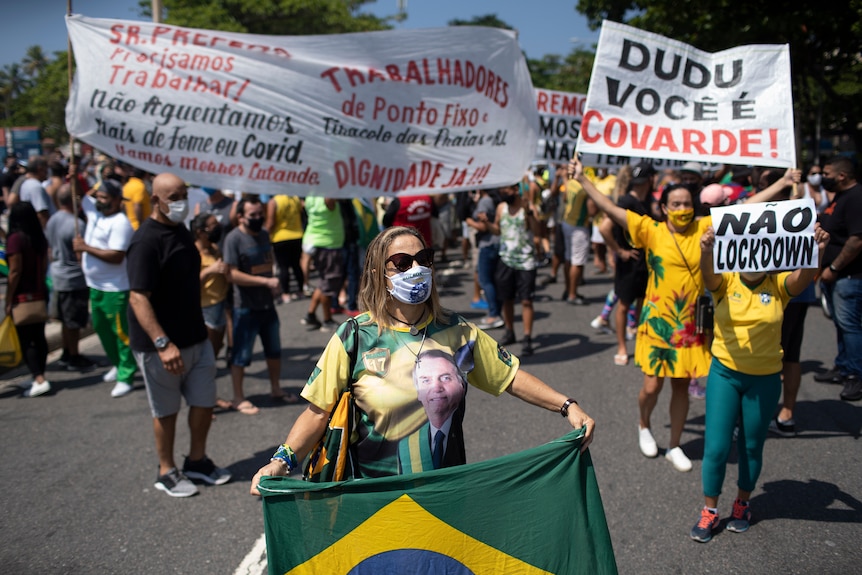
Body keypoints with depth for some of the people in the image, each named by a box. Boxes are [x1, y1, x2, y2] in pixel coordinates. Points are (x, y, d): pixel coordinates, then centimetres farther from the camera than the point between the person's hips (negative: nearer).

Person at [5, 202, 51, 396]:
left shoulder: (15, 238, -15)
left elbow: (15, 272, -16)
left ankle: (40, 380, -8)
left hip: (23, 296, -7)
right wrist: (39, 284, 19)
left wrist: (9, 301, -10)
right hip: (40, 294, 7)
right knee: (39, 337, 12)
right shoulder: (40, 238, 5)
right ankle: (39, 377, 19)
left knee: (26, 340, -2)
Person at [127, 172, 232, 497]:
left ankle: (197, 461, 32)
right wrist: (163, 343, -34)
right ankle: (167, 472, 26)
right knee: (166, 410, 8)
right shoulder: (146, 241, -20)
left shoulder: (181, 231, 8)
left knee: (204, 401, 14)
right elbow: (138, 297, -27)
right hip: (161, 345, -8)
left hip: (196, 337, 8)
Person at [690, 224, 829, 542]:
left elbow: (805, 276, -25)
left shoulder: (778, 285, -6)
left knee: (751, 446, 16)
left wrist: (816, 251, -46)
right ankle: (710, 510, 22)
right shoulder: (725, 282, -8)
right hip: (724, 373, -1)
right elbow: (708, 273, -29)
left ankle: (742, 504, 39)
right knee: (716, 447, 2)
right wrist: (706, 250, -52)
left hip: (765, 378, 1)